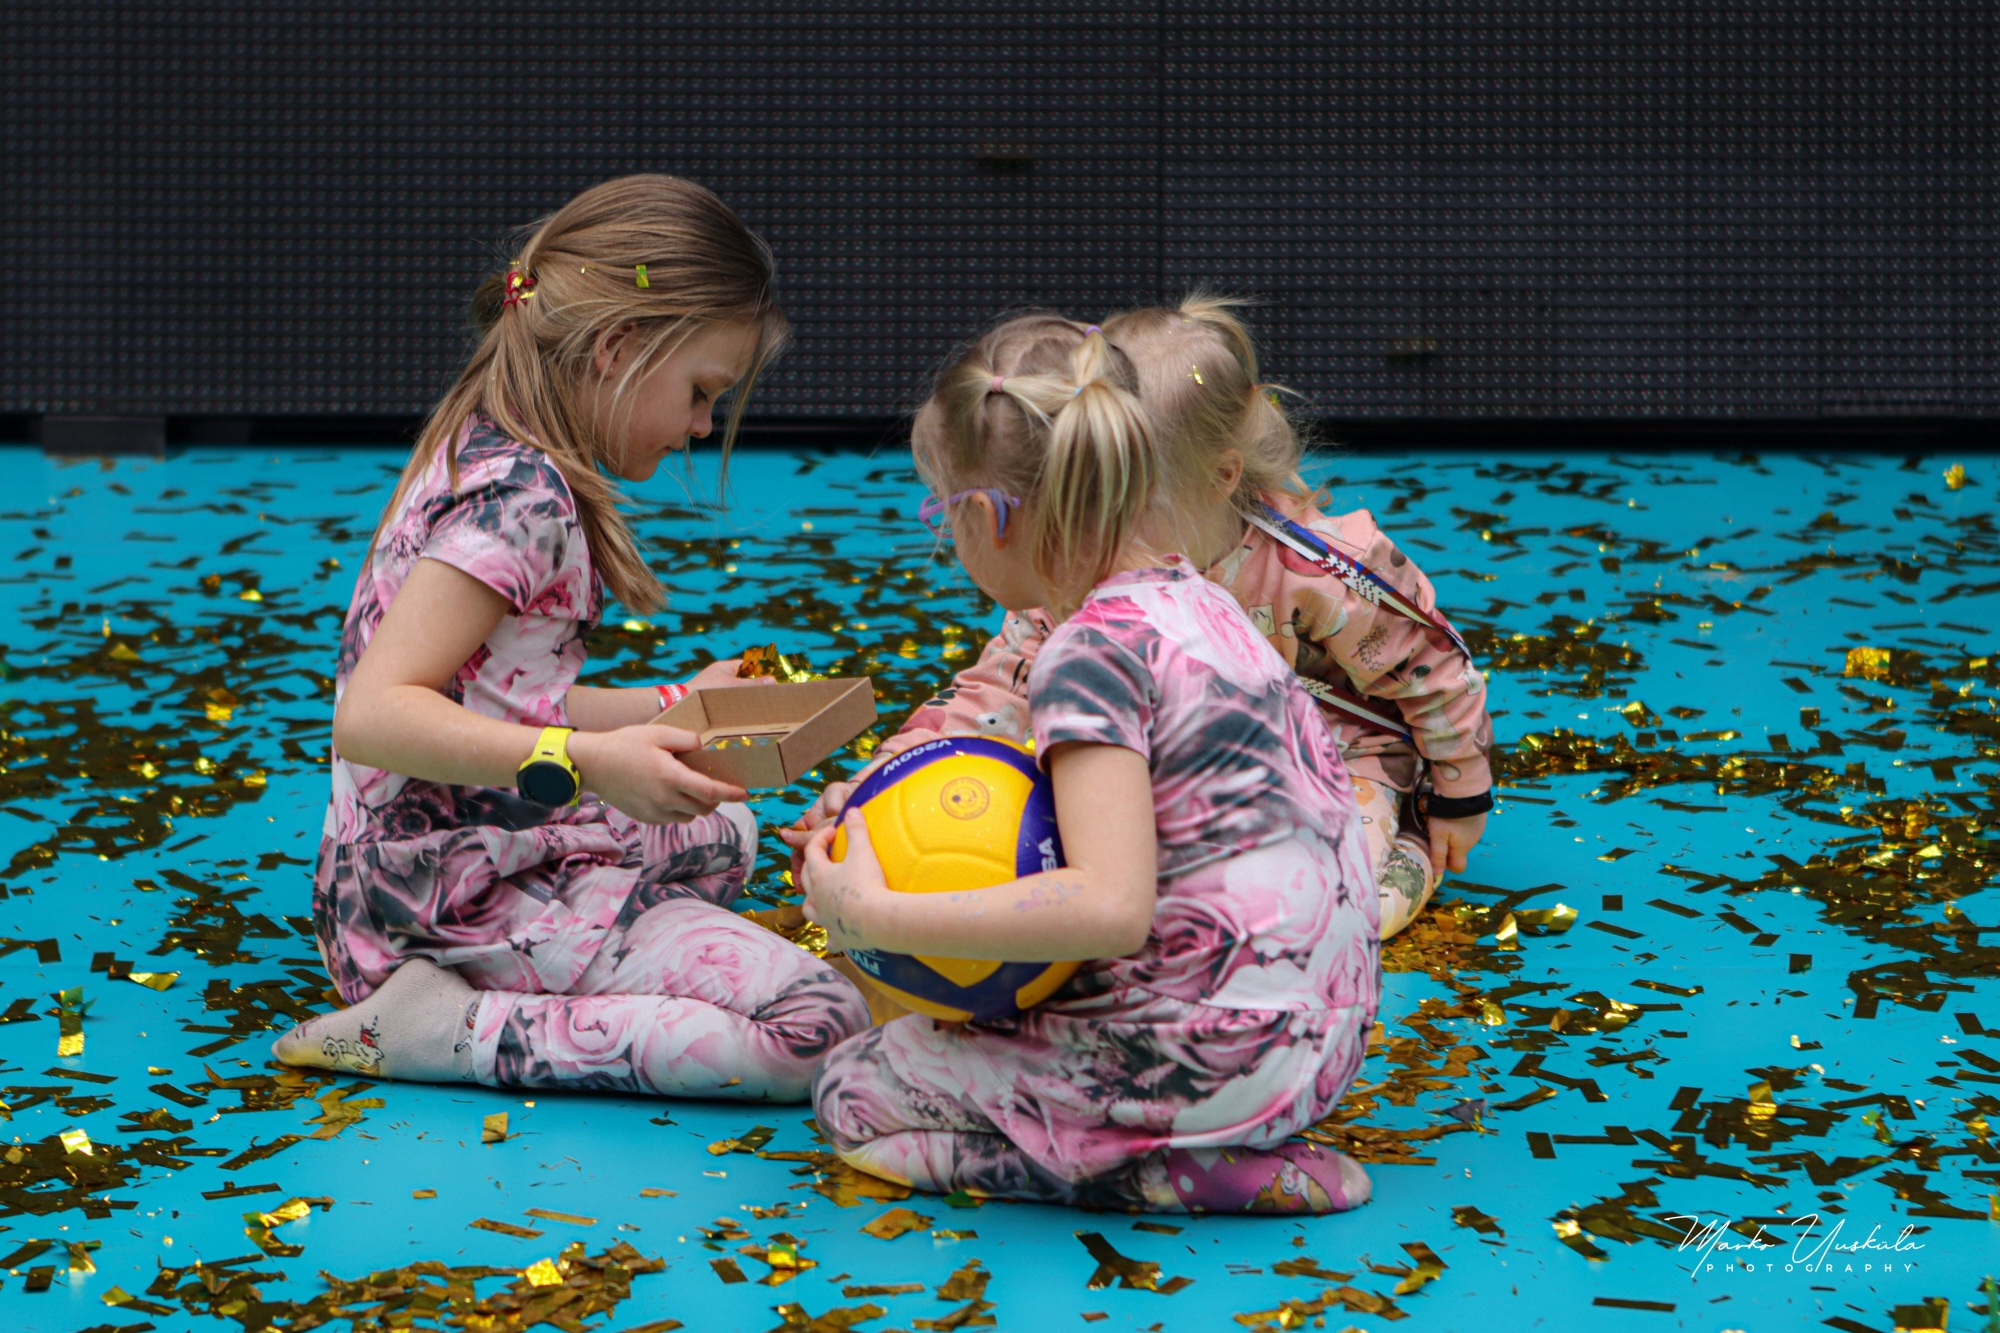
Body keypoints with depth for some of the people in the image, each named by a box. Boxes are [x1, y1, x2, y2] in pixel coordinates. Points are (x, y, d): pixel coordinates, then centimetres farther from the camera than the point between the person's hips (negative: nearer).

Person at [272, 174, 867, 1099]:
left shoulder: (481, 457, 11)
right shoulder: (521, 497, -20)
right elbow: (373, 715, -28)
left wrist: (668, 709, 23)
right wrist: (588, 761, -36)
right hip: (466, 904, -11)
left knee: (725, 830, 36)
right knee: (819, 1027, -18)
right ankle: (446, 1028, -13)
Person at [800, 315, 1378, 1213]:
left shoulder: (1092, 653, -20)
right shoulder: (1194, 599, 8)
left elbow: (1110, 908, -30)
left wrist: (875, 916, -25)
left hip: (1215, 1057, -9)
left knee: (852, 1092, 3)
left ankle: (1185, 1173, -7)